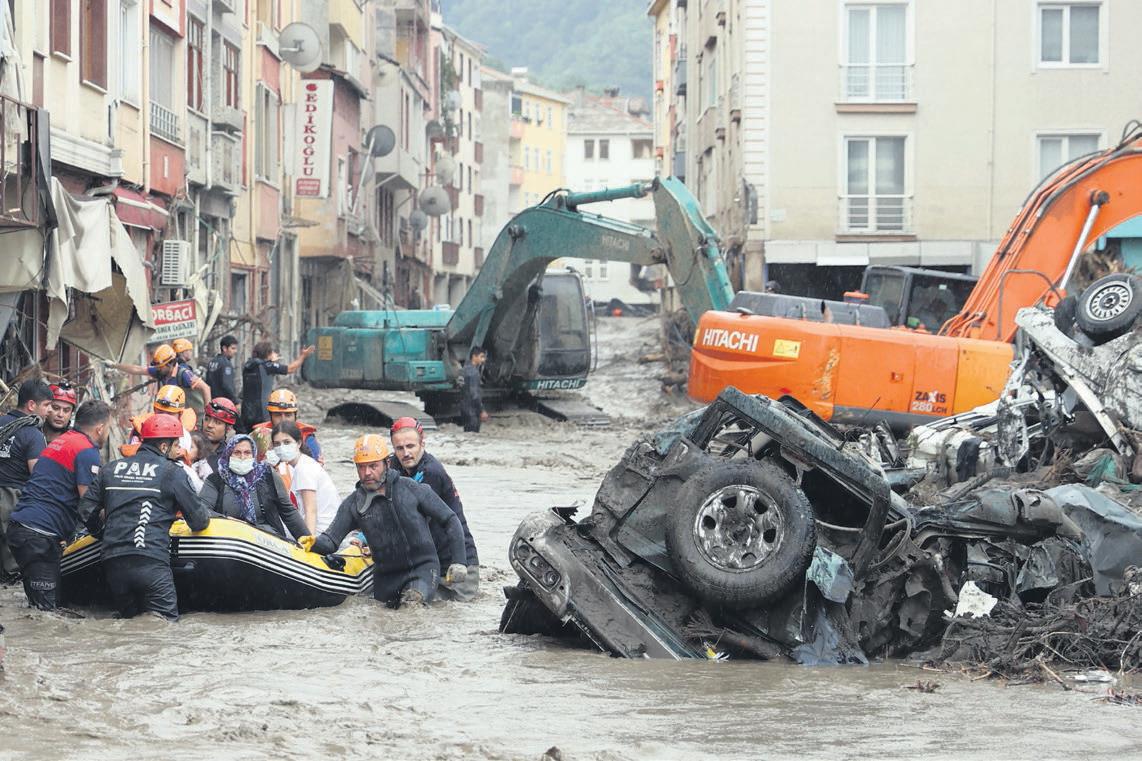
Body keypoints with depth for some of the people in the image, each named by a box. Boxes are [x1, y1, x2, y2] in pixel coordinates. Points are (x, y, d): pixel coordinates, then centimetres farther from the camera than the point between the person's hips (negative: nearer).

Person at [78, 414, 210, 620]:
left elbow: (86, 510, 19)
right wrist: (205, 518, 29)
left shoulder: (110, 469, 16)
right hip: (152, 563, -5)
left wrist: (100, 530, 39)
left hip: (113, 563, 5)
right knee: (167, 621, -5)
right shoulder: (172, 472, 3)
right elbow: (198, 520, 6)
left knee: (128, 617, 19)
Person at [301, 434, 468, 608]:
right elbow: (331, 540, -4)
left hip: (422, 567, -4)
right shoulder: (353, 504, 1)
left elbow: (450, 521, 0)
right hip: (386, 574, 4)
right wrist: (315, 543, -28)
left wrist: (458, 562, -4)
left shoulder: (412, 489, -7)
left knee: (413, 598, -32)